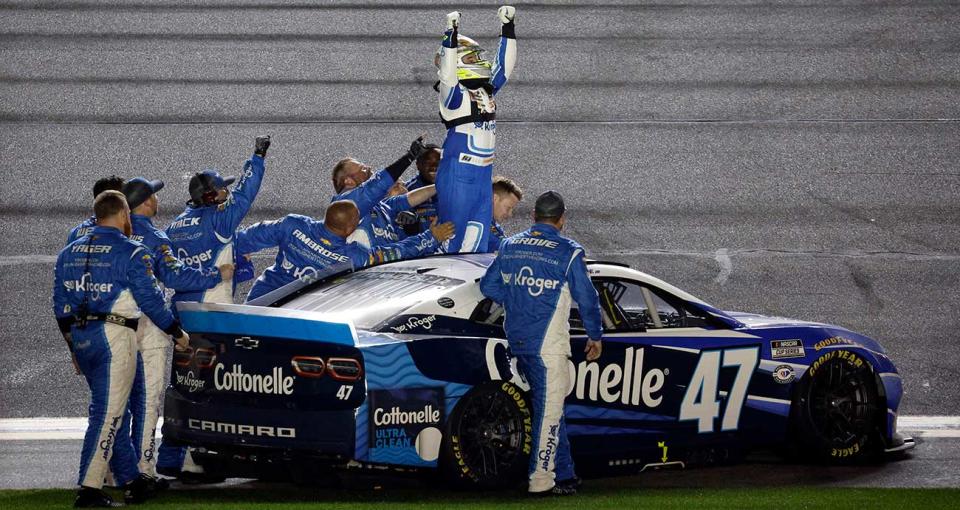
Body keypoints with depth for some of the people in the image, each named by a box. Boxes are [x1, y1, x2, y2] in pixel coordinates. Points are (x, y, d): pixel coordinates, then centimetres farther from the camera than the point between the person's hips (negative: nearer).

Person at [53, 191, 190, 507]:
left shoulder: (69, 253, 12)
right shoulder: (131, 254, -8)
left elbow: (60, 305, 16)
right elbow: (151, 300, -7)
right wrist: (177, 333, 6)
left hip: (80, 338, 7)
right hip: (114, 338, -7)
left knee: (110, 410, 16)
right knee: (108, 413, -5)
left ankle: (132, 480, 22)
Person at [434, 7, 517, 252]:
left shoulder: (486, 91, 12)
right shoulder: (454, 94, -11)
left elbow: (504, 65, 18)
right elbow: (448, 74, -30)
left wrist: (507, 28, 14)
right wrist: (451, 37, -38)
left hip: (483, 174, 8)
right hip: (458, 174, -8)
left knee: (477, 238, 9)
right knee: (454, 235, -4)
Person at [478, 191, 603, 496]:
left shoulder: (509, 246, 7)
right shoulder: (568, 253, -9)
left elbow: (488, 287, 13)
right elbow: (587, 299, -3)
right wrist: (595, 336, 9)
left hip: (517, 341, 6)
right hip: (547, 345, -6)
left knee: (549, 406, 15)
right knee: (549, 410, -1)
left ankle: (564, 474, 21)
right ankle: (541, 480, -1)